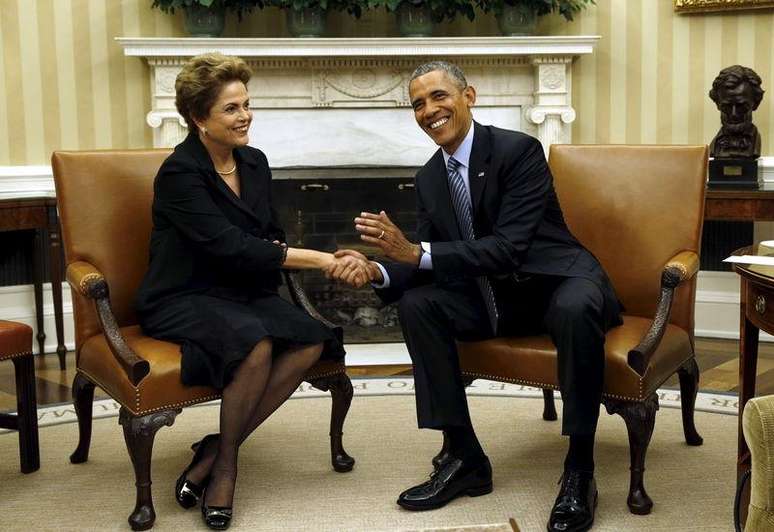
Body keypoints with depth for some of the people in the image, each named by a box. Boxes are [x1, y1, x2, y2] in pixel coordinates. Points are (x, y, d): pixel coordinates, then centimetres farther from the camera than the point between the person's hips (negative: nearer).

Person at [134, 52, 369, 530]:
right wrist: (323, 260, -28)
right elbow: (229, 245, -25)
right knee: (255, 342, -37)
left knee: (312, 341, -22)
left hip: (243, 292, 7)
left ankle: (218, 450, -12)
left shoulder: (254, 163, 8)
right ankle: (226, 455, -11)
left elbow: (271, 238, 12)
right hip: (183, 299, -7)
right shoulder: (180, 173, -15)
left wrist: (270, 255, -15)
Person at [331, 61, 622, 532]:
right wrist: (377, 271, -21)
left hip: (557, 282, -6)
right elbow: (424, 264, 2)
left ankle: (580, 470, -23)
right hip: (495, 297, 6)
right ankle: (464, 457, -7)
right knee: (416, 304, -15)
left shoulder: (518, 150, -16)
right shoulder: (429, 178, 5)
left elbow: (509, 247, -26)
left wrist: (417, 253, -33)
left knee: (576, 308, -38)